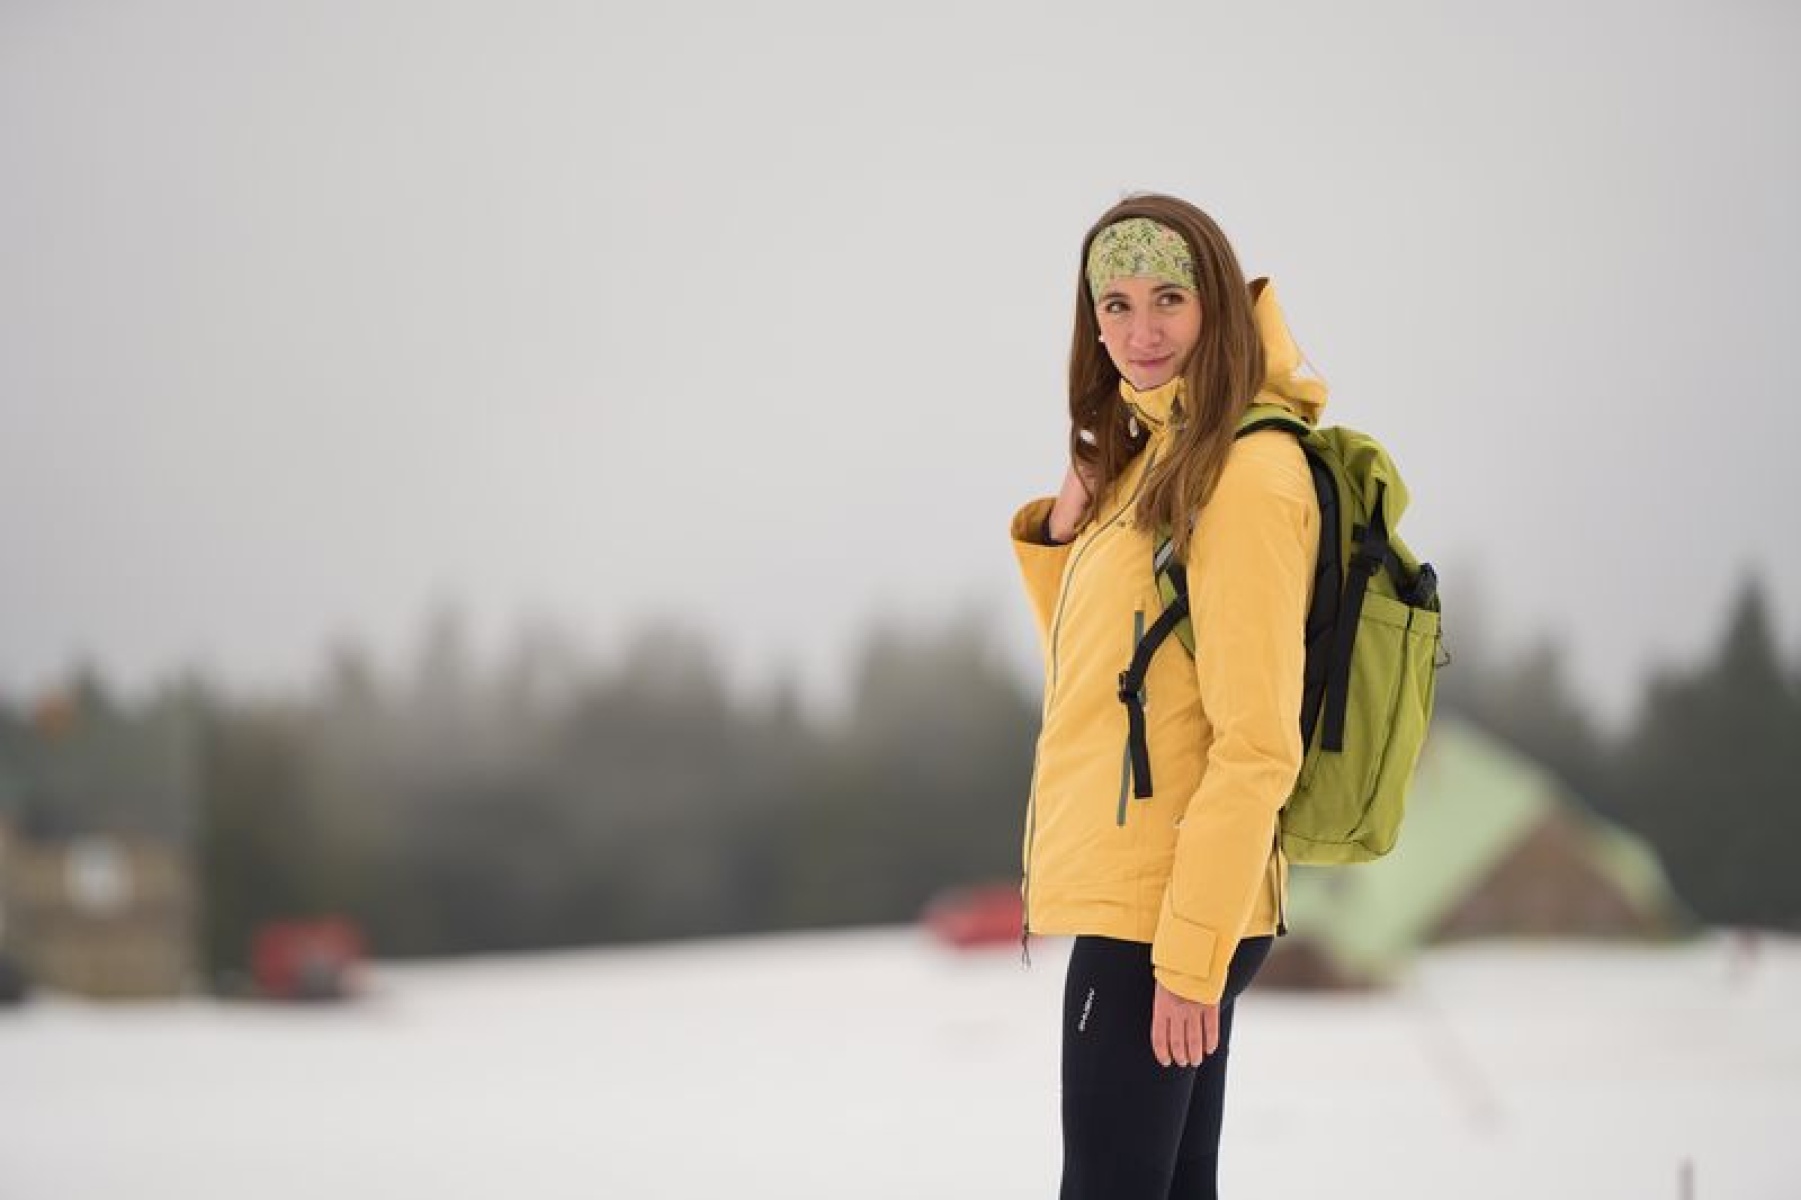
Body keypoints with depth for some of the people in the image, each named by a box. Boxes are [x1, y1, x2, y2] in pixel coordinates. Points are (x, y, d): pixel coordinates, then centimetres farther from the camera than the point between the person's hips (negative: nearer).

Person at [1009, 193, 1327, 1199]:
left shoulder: (1247, 473, -14)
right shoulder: (1153, 458, 15)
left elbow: (1255, 745, -19)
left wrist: (1190, 953, -21)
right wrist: (1062, 535, 5)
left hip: (1159, 913, -9)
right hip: (1135, 900, 9)